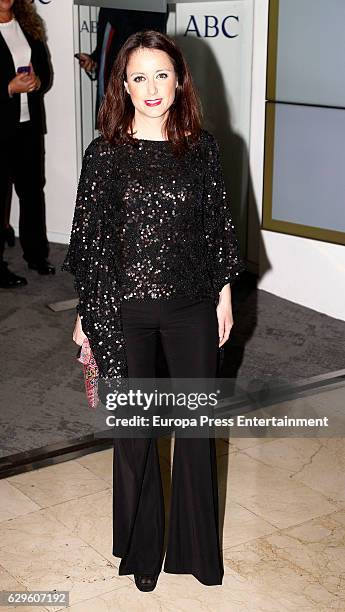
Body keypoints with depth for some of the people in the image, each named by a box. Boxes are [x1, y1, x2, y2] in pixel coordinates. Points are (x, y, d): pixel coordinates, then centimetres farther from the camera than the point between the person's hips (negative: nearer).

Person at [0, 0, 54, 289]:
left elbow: (46, 71, 12)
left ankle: (37, 254, 28)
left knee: (33, 190, 14)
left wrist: (37, 82, -9)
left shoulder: (30, 26, 9)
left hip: (30, 124, 6)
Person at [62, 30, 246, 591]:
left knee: (198, 424, 10)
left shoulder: (202, 147, -1)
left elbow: (219, 224, 5)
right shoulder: (106, 152, -5)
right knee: (134, 429, 10)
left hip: (193, 308, 1)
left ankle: (198, 546, 29)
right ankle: (143, 548, 29)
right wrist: (86, 312, 0)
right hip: (124, 308, -1)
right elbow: (88, 232, -1)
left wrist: (225, 296, 6)